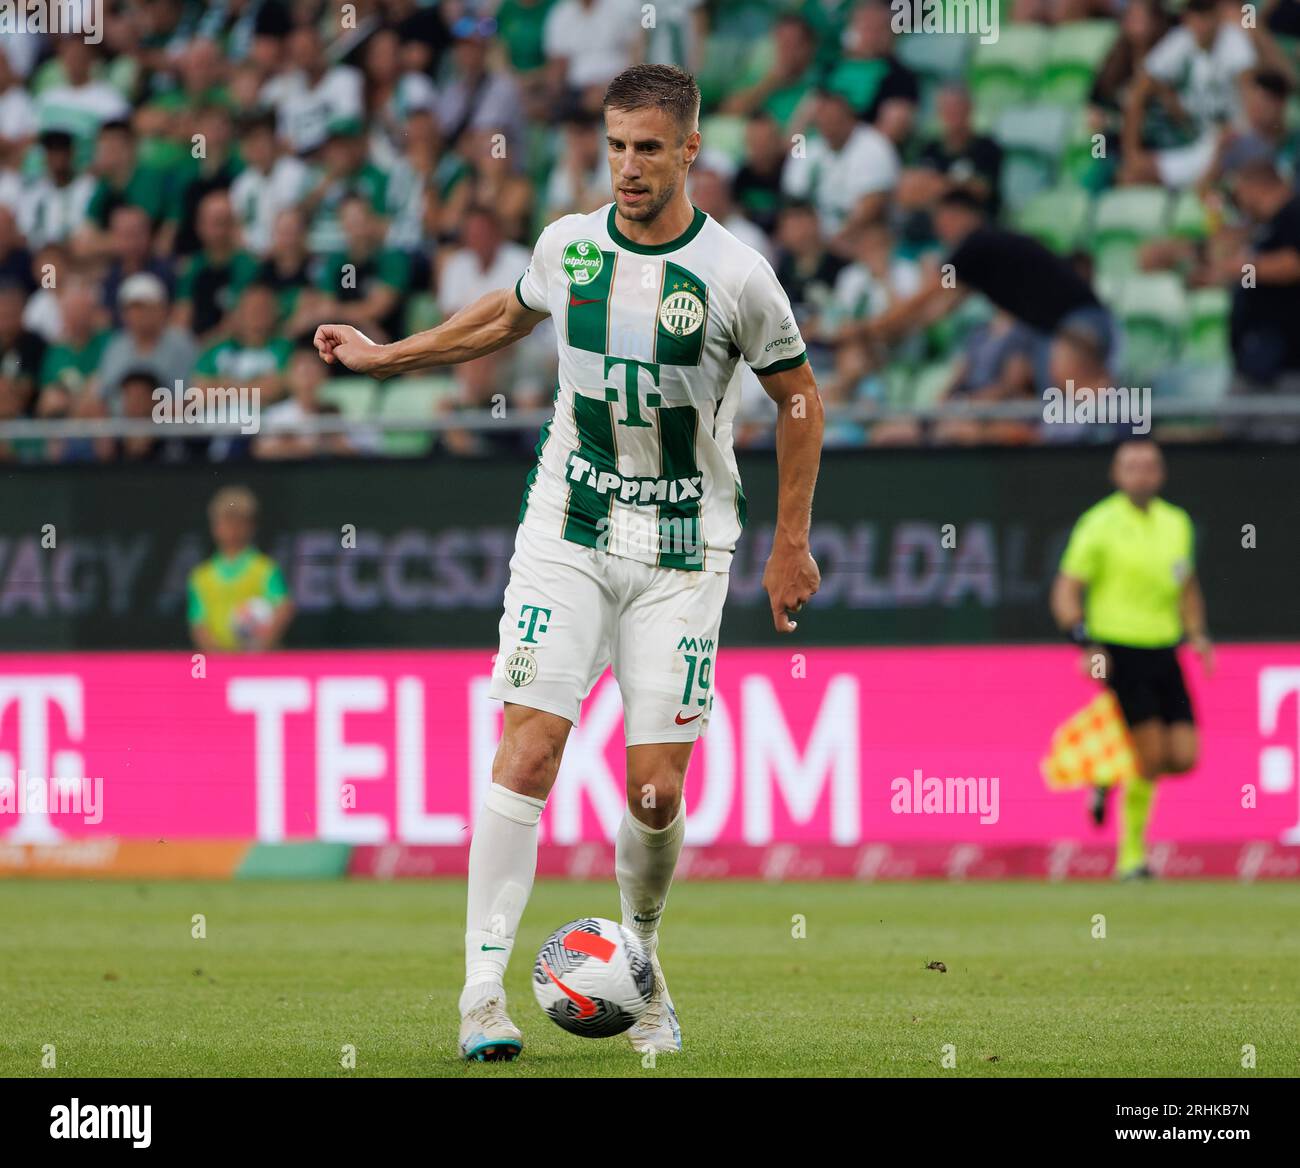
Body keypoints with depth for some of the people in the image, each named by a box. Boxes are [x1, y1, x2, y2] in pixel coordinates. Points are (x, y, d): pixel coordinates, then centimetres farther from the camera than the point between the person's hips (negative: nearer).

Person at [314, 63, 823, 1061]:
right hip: (567, 531, 2)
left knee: (655, 790, -5)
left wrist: (791, 545, 5)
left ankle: (641, 968, 22)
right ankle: (484, 989, -12)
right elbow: (511, 314, 24)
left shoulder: (735, 275, -8)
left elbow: (799, 398, 4)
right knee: (528, 751, -13)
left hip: (683, 552, -2)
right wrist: (386, 356, 26)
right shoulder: (569, 246, 1)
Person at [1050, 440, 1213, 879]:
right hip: (1119, 653, -6)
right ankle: (1131, 855, 3)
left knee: (1184, 756, -3)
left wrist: (1196, 634, 8)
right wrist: (1086, 643, -19)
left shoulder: (1176, 523, 11)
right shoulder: (1100, 525, -7)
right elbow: (1066, 592, -6)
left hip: (1163, 654, 6)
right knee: (1152, 754, -13)